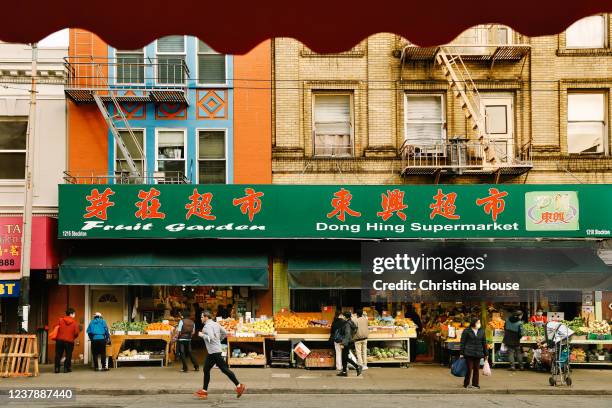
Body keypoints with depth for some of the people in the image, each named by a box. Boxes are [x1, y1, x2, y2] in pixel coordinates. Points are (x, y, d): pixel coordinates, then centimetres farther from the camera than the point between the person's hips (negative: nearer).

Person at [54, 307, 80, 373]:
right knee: (68, 355, 8)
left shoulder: (60, 320, 4)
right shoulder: (75, 323, -2)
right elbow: (76, 333, -6)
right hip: (69, 341, -2)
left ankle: (57, 368, 7)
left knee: (58, 355, 9)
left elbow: (56, 328, 1)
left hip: (59, 340, 2)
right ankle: (66, 368, 4)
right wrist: (73, 338, 15)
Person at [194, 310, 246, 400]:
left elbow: (211, 337, -27)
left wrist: (202, 335, -13)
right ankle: (204, 391, 17)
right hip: (212, 352, 10)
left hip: (214, 352, -10)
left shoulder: (208, 326, -14)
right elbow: (225, 333, 17)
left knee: (224, 369, -7)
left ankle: (239, 386, -5)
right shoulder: (215, 324, 14)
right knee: (206, 370, 13)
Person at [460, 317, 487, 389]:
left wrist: (486, 353, 15)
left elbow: (484, 343, 16)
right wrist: (462, 353, -6)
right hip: (469, 353, -4)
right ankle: (466, 384, 7)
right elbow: (462, 342, -2)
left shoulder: (481, 331, 12)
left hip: (478, 353, 4)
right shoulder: (466, 331, -2)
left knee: (476, 369, 6)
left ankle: (475, 384, 14)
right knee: (469, 369, -5)